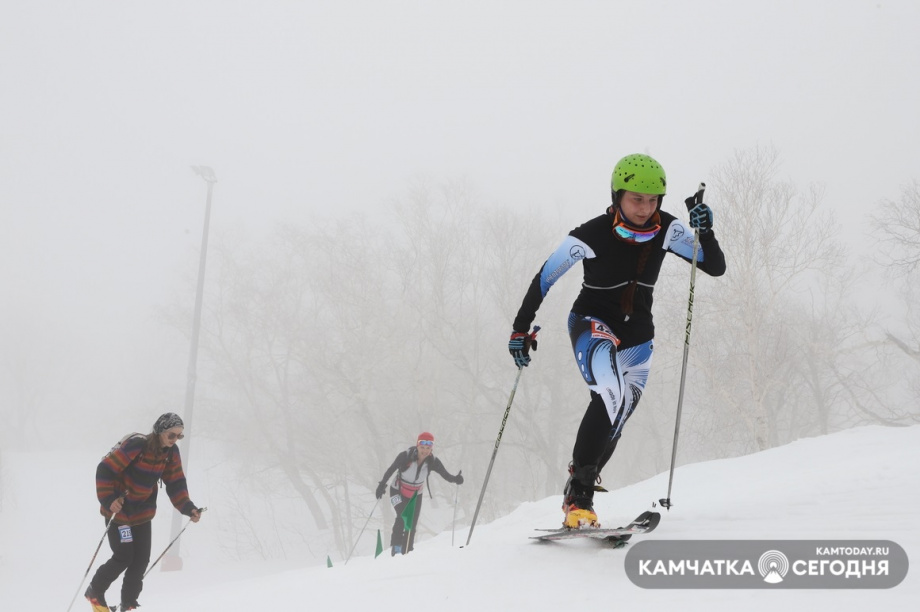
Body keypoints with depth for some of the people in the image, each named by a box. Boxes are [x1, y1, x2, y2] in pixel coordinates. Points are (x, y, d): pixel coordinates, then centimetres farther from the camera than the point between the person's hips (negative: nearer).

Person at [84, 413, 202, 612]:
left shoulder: (171, 452, -5)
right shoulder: (136, 445, -26)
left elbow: (176, 483, 1)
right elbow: (105, 470, -24)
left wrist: (187, 507, -12)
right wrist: (109, 500, -31)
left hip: (142, 512, 7)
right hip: (119, 508, -6)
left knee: (142, 559, 3)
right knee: (124, 556, -7)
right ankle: (95, 592, 17)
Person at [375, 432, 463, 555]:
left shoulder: (433, 462, -18)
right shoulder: (406, 456, -26)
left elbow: (446, 475, -18)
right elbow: (391, 469, -17)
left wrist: (456, 479, -38)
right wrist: (382, 484, -25)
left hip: (415, 495, 3)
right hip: (398, 492, -3)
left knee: (411, 526, 1)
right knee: (402, 516, -25)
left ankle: (406, 554, 13)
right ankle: (395, 548, -16)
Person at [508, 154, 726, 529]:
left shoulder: (667, 230, -11)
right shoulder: (591, 236, -20)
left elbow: (716, 268, -11)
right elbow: (544, 277, -10)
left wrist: (704, 232, -29)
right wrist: (521, 328, -9)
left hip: (636, 334, 5)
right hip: (591, 322, -5)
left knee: (616, 417, 8)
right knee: (613, 395, -32)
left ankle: (578, 495, 30)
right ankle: (578, 493, -28)